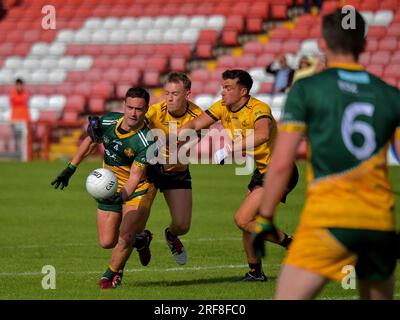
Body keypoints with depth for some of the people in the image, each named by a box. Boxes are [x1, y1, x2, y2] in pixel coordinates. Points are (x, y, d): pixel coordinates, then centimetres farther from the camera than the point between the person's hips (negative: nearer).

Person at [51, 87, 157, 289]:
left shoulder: (147, 141, -30)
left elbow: (135, 177, -34)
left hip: (139, 189, -5)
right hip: (110, 187, 5)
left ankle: (111, 276, 9)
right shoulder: (107, 121, -15)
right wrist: (70, 169, 8)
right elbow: (90, 142, 6)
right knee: (107, 242, 2)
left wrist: (123, 195, -52)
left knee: (125, 236, -20)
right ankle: (140, 239, 34)